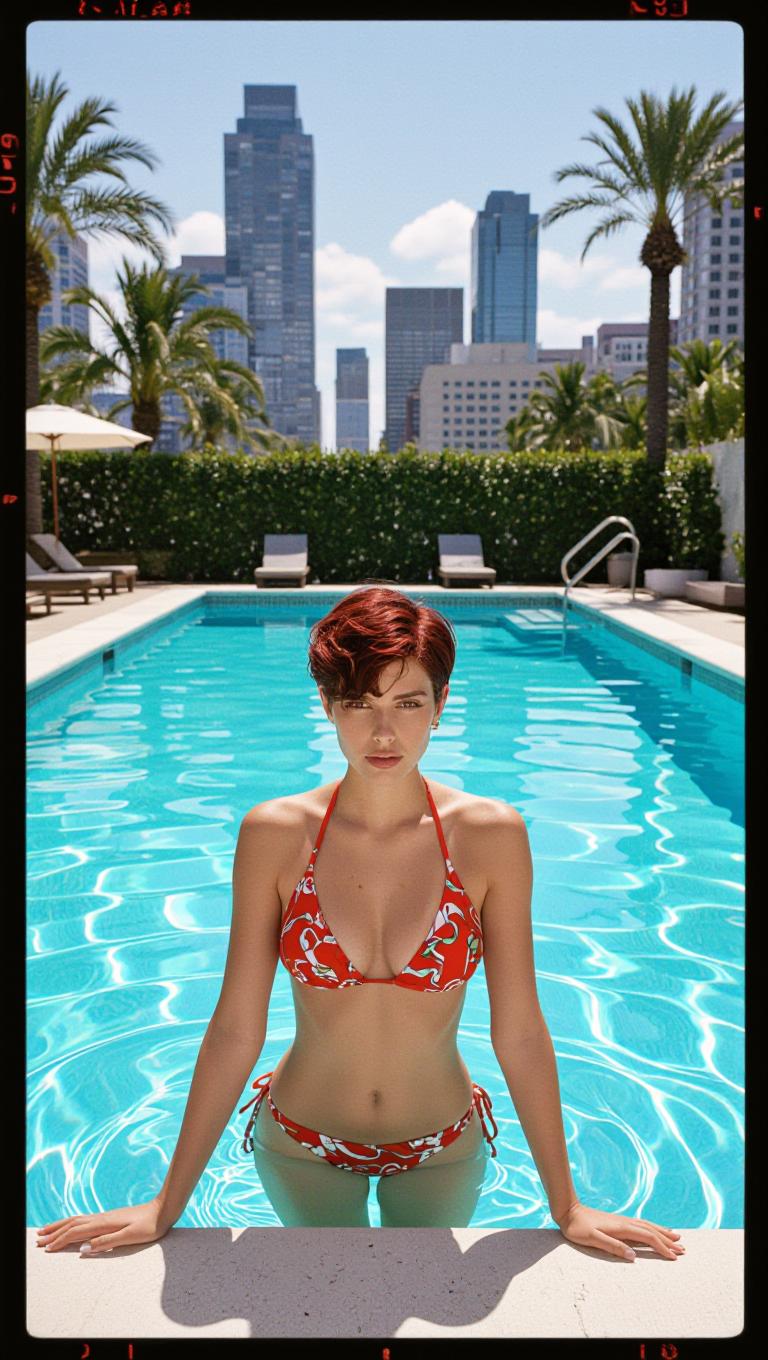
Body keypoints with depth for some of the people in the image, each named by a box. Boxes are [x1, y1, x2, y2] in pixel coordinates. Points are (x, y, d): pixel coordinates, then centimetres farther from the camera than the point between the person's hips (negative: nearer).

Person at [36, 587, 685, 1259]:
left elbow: (519, 1032, -13)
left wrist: (566, 1206, -7)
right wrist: (167, 1205, -9)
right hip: (302, 1149, 1)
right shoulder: (275, 834, -19)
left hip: (442, 1151, 0)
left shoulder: (491, 836, -19)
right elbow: (235, 1031, -14)